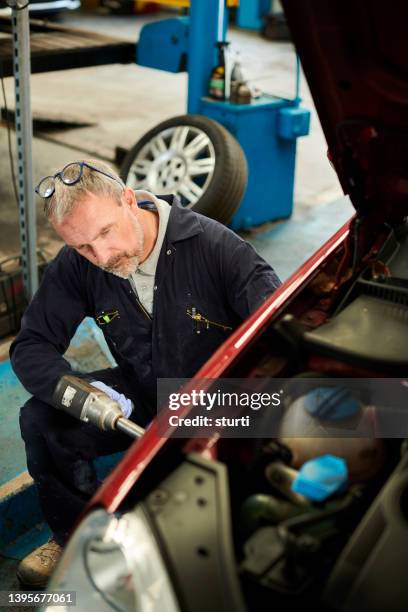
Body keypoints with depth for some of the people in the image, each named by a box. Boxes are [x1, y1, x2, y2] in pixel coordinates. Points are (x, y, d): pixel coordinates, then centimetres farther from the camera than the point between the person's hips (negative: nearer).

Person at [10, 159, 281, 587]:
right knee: (41, 420, -18)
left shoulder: (214, 246, -23)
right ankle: (76, 536, 9)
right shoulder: (76, 267, -10)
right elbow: (31, 347, -8)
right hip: (140, 395, 4)